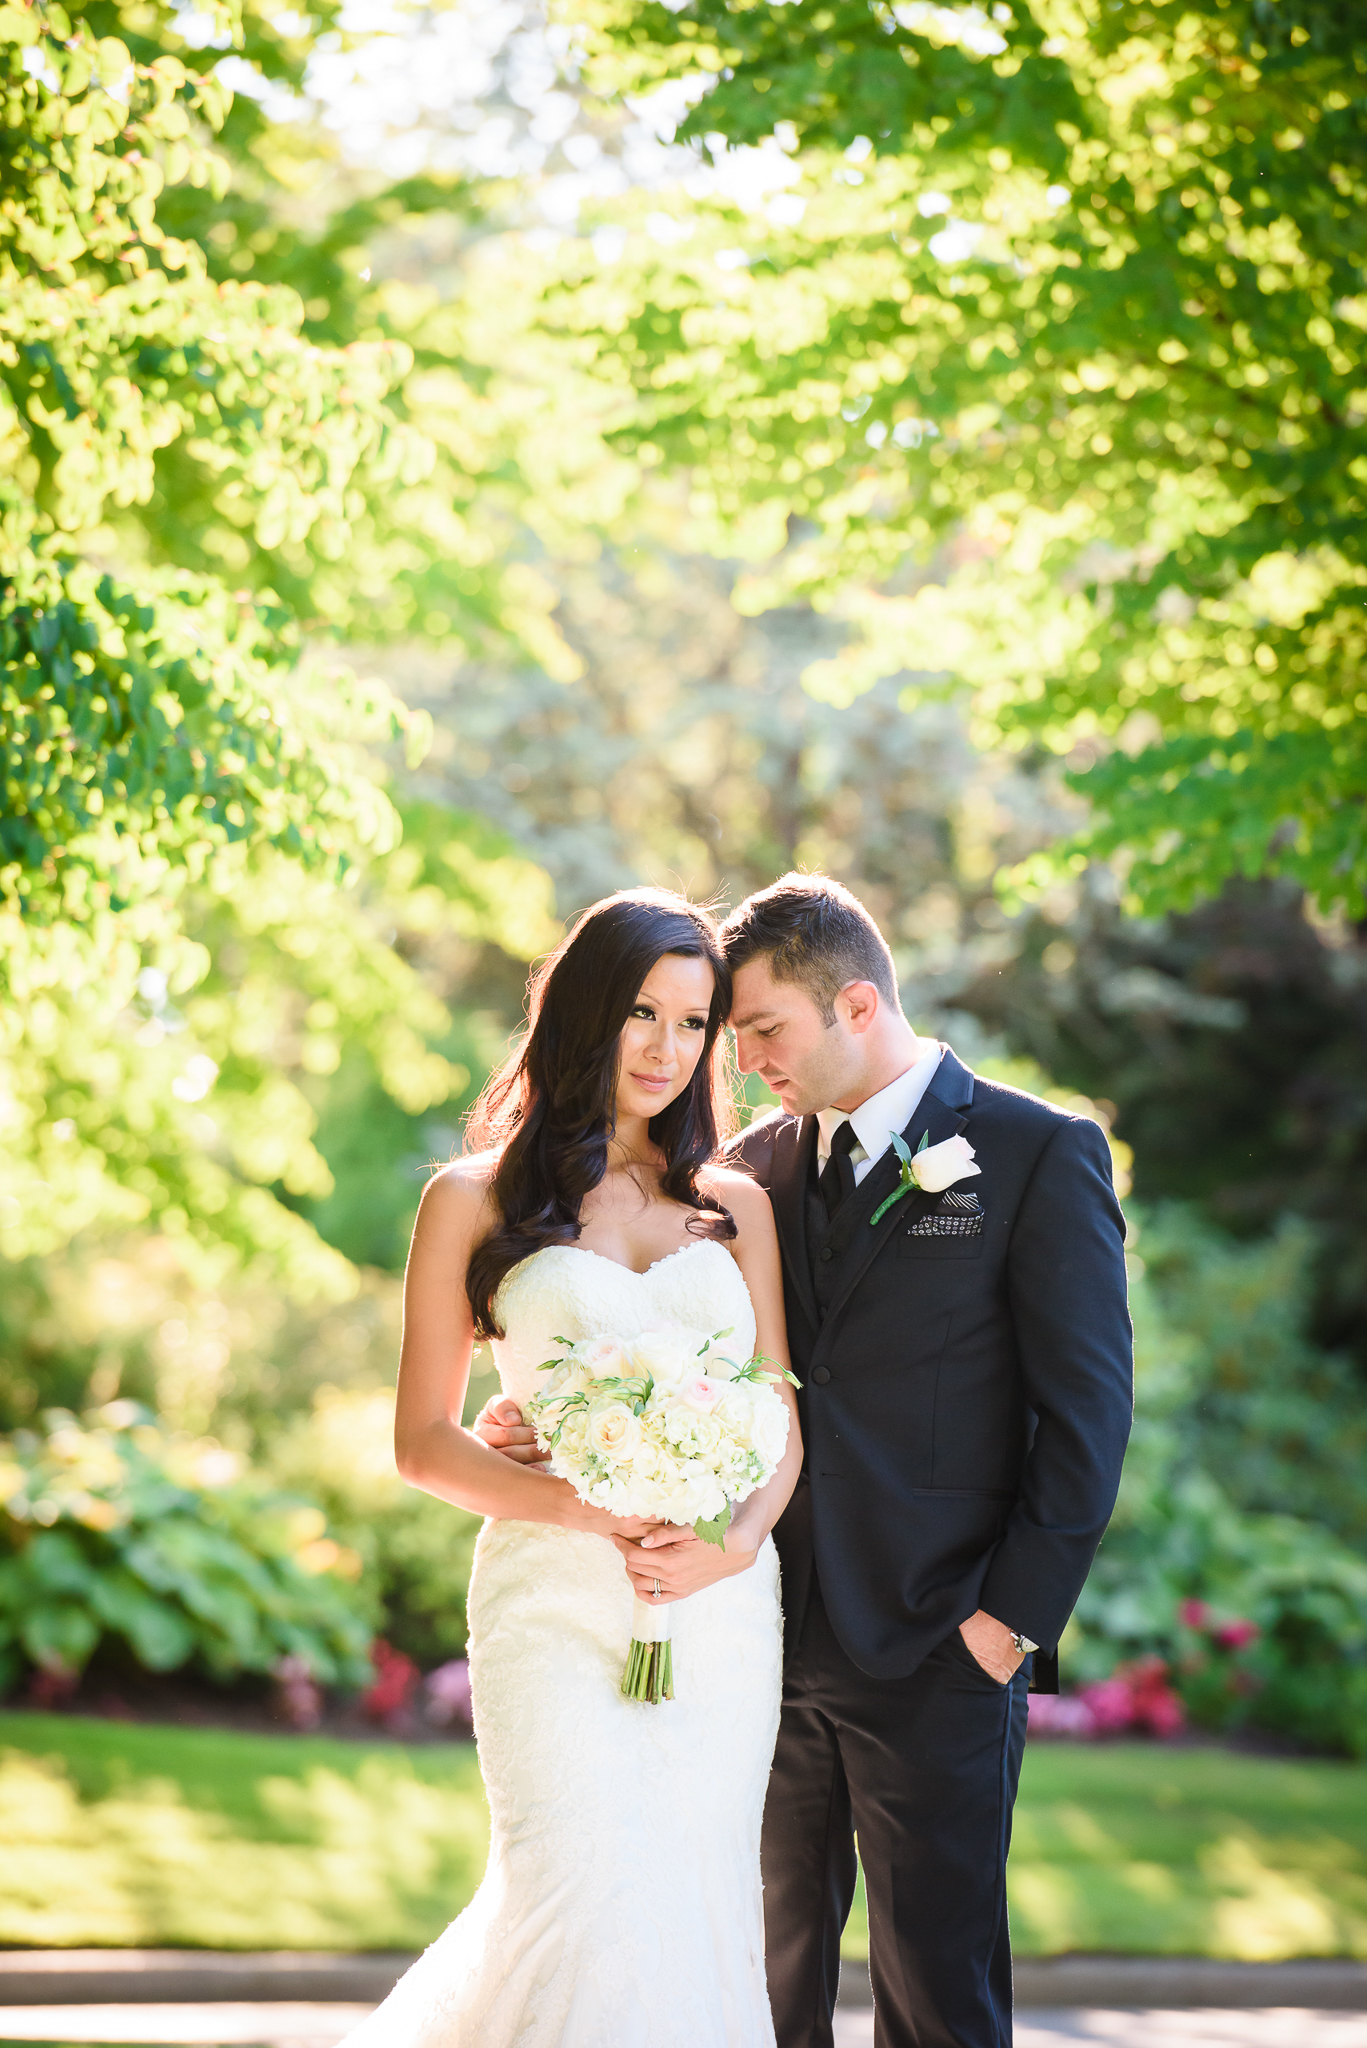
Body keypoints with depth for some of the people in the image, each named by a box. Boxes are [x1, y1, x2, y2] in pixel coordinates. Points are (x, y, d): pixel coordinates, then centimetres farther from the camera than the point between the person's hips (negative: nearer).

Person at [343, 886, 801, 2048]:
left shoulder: (737, 1206, 14)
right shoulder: (473, 1201, 5)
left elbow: (782, 1424, 11)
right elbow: (424, 1440, 3)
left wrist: (736, 1541, -10)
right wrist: (577, 1507, -13)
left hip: (717, 1609, 4)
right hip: (554, 1603, -3)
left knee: (696, 1911, 3)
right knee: (589, 1910, -16)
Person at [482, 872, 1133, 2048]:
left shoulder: (1041, 1155, -5)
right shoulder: (756, 1168, 11)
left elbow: (1088, 1410, -7)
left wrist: (1017, 1617, -12)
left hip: (938, 1650, -5)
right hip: (770, 1643, 5)